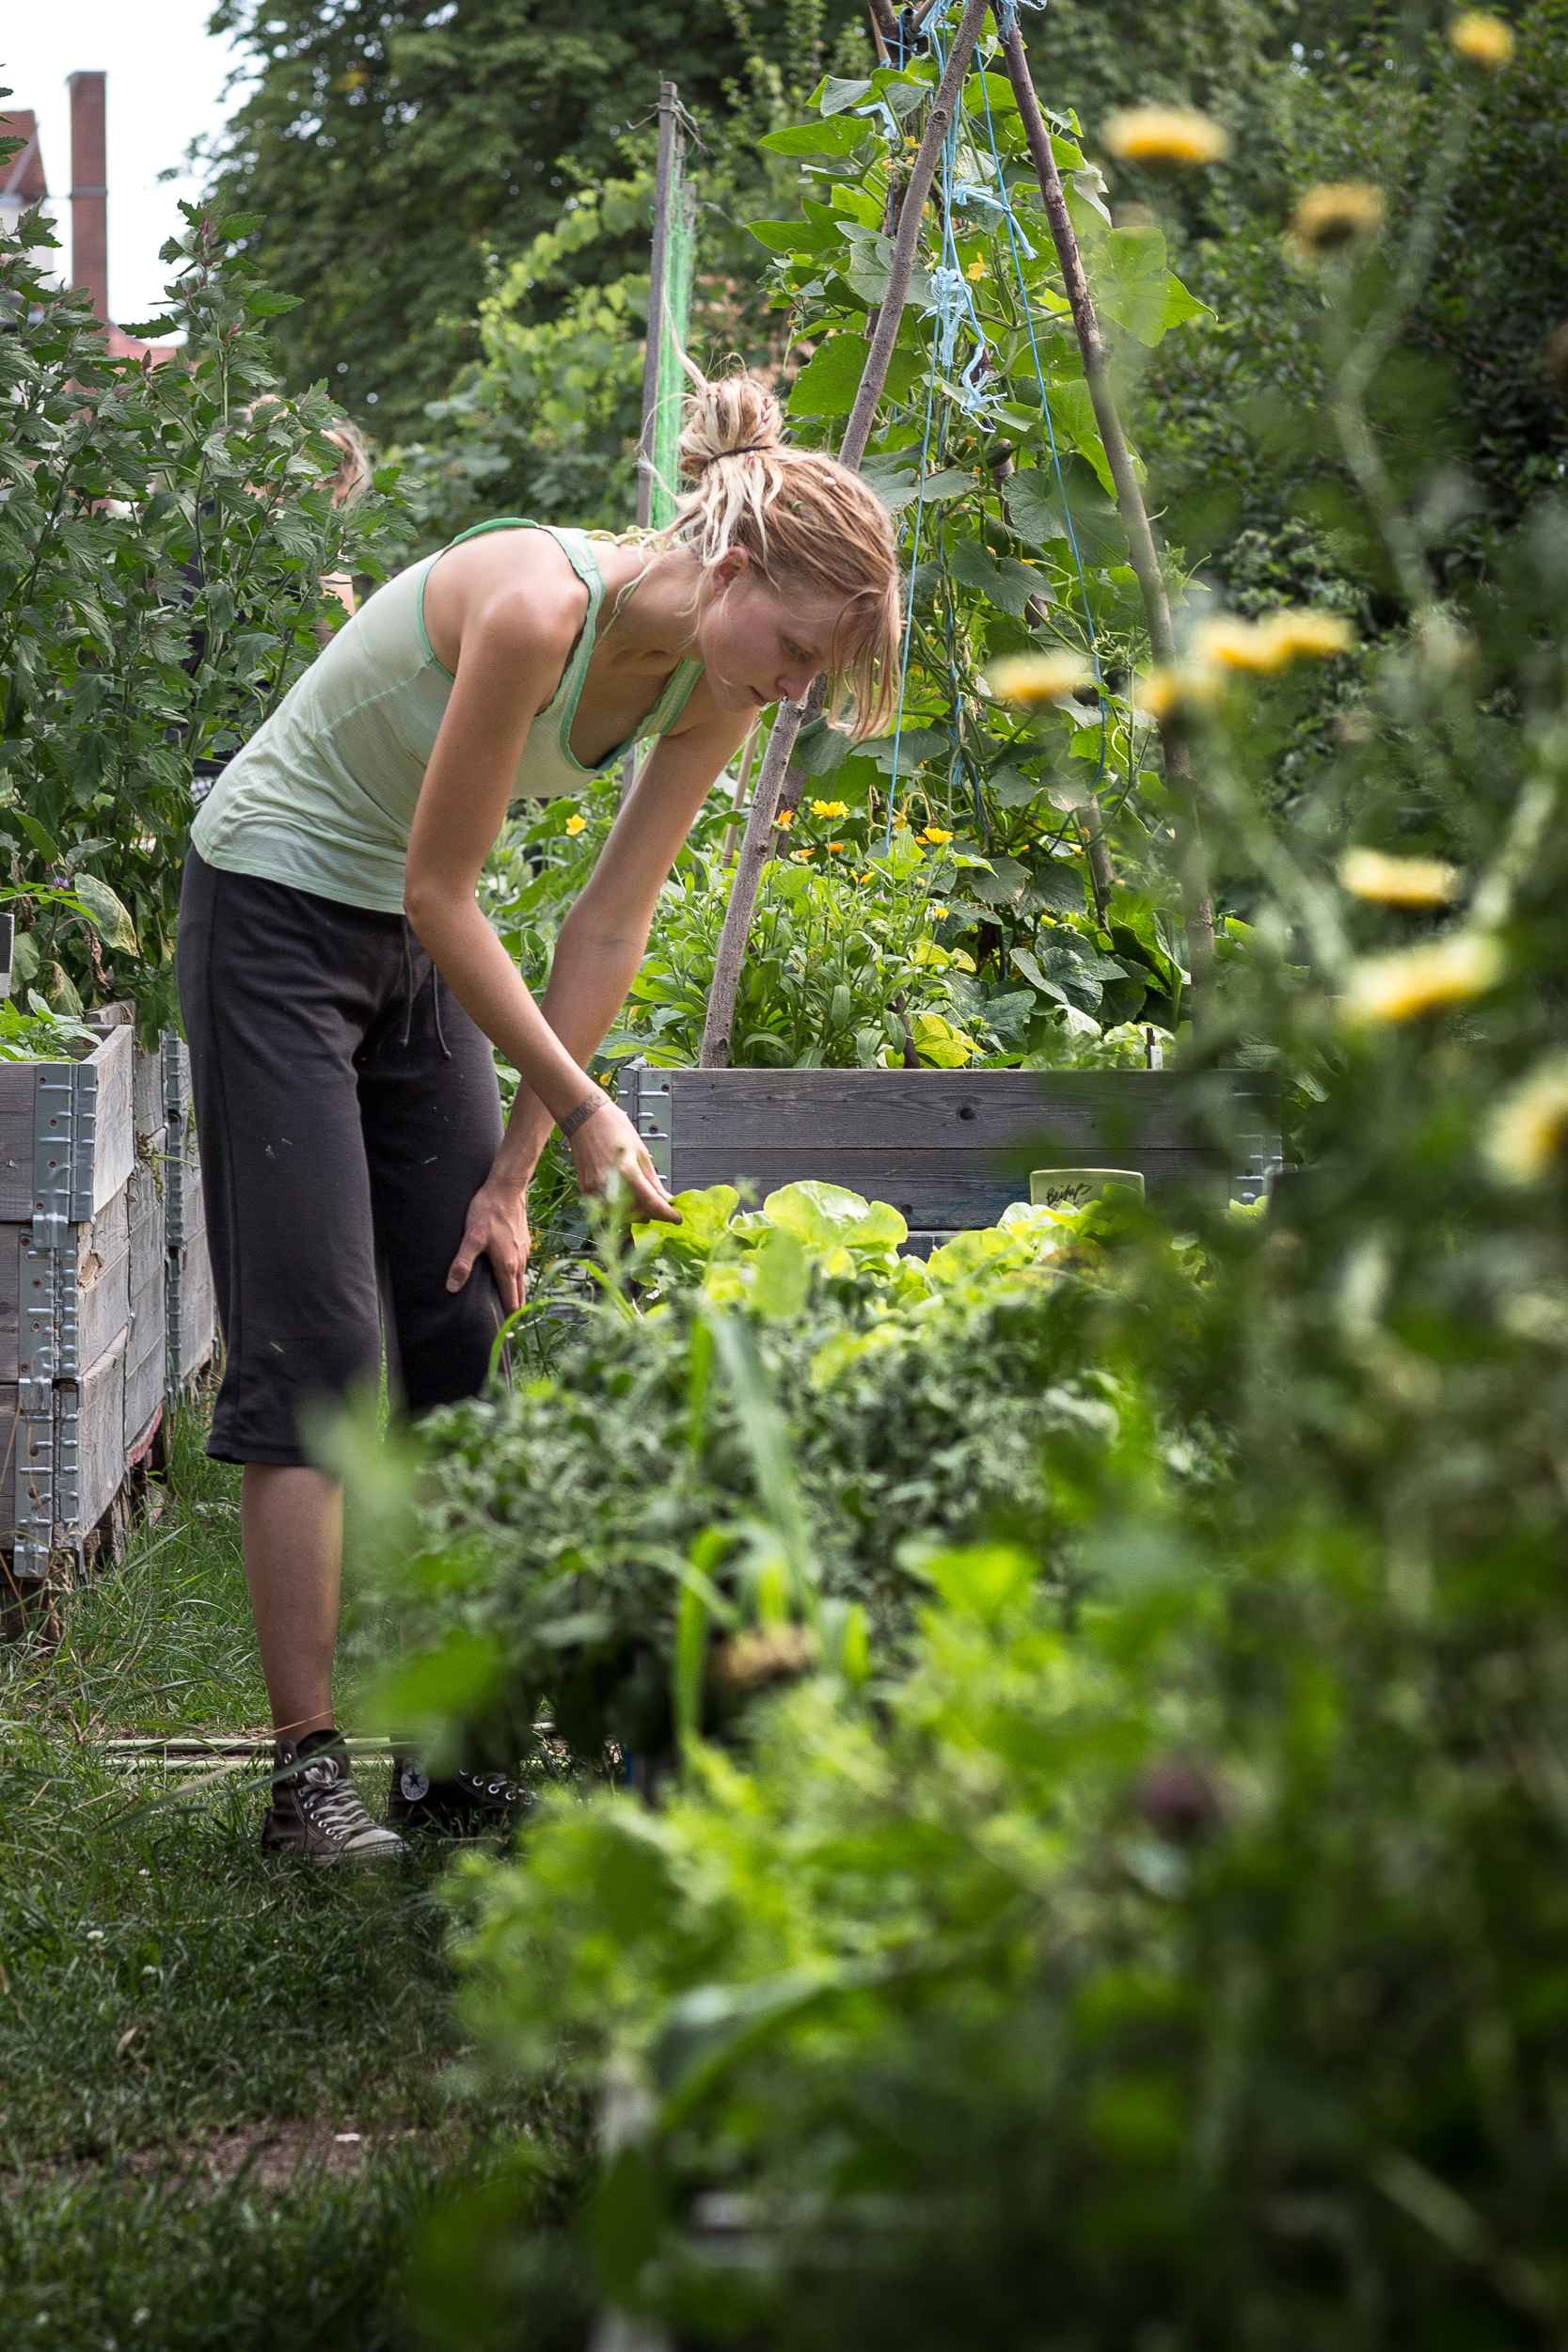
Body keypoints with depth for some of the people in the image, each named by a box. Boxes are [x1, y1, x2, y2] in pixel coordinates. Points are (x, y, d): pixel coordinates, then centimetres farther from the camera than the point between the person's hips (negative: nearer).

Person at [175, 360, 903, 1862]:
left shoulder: (713, 686, -7)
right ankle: (308, 1771, -8)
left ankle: (454, 1753, 9)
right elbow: (439, 891, -23)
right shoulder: (536, 605, -30)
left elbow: (609, 931, -3)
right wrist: (581, 1112, -19)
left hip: (412, 945, 7)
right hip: (276, 908, -7)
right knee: (311, 1341, -11)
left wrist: (511, 1171, -5)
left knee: (472, 1325, 2)